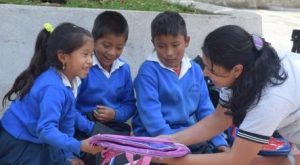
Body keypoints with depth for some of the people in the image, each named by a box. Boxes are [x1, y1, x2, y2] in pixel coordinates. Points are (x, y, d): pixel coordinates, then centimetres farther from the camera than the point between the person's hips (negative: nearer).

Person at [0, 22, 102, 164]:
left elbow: (67, 121, 4)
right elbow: (46, 129, -37)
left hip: (36, 142, 8)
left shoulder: (70, 80, -3)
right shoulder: (53, 88, -30)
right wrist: (80, 146, -45)